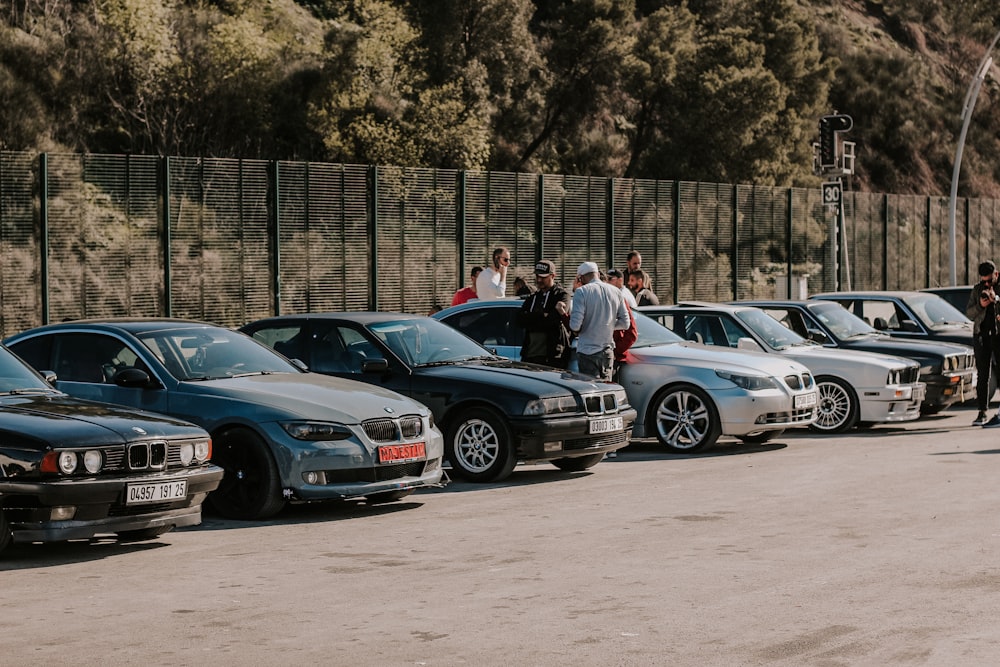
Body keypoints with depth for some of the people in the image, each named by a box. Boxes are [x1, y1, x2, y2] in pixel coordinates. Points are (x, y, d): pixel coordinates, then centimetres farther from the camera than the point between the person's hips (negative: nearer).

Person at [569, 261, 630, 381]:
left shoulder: (582, 292, -10)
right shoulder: (616, 292, 7)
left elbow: (575, 325, -16)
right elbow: (625, 323, 9)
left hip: (587, 351, -5)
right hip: (608, 351, 5)